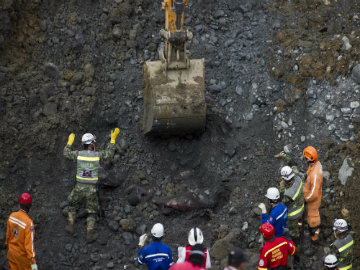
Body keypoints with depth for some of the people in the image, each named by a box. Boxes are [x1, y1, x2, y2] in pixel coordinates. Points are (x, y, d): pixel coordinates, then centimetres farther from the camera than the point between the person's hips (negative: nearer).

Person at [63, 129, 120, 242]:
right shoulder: (98, 155, -11)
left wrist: (70, 141, 22)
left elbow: (66, 153, 9)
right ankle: (90, 234, 13)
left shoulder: (78, 154, -10)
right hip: (92, 190, -1)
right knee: (92, 211, 15)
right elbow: (110, 153, 8)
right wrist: (113, 138, 16)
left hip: (79, 188, 1)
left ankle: (70, 225, 26)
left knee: (72, 205, 27)